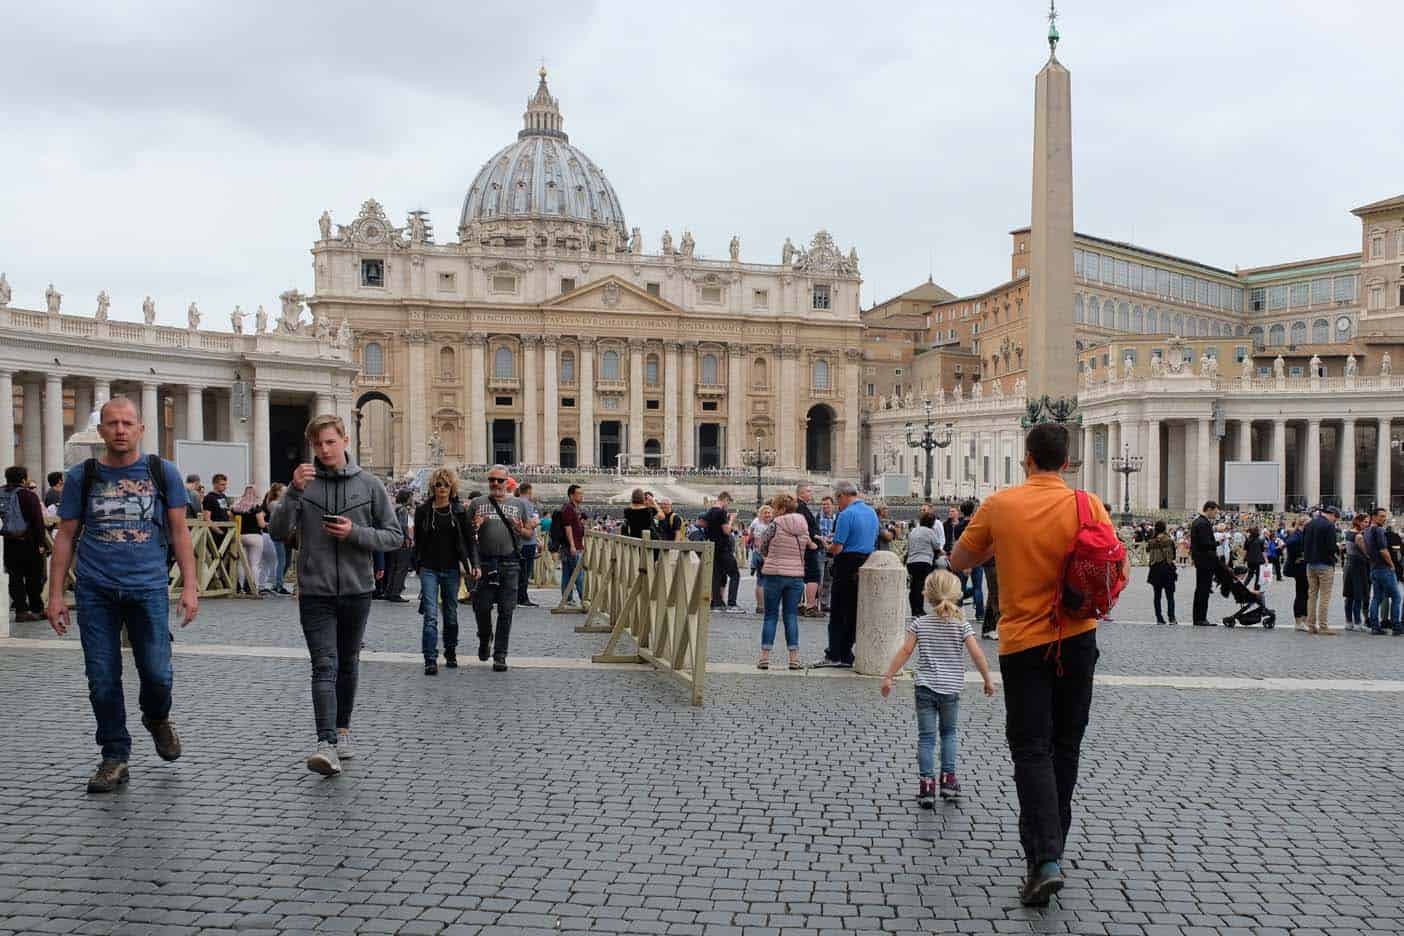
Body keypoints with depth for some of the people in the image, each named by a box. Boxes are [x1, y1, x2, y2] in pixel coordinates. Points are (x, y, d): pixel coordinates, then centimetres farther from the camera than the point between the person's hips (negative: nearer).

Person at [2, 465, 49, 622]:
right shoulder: (29, 496, -11)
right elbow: (38, 521, -14)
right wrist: (41, 543, -12)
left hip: (7, 542, 5)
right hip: (27, 542, -5)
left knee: (16, 577, 7)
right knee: (34, 577, 4)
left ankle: (20, 610, 6)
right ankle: (36, 609, 9)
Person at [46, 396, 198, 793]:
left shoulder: (162, 472, 5)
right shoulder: (81, 476, 7)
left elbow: (179, 532, 6)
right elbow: (65, 537, 10)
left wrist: (190, 586, -3)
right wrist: (55, 594, 4)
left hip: (149, 588, -1)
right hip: (95, 592, 1)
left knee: (157, 673, -5)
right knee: (103, 681, 3)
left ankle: (157, 719, 28)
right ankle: (115, 758, 17)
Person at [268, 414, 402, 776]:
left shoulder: (369, 484, 1)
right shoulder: (304, 483, 0)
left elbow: (394, 536, 1)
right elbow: (279, 531, -10)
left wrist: (355, 533, -14)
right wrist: (294, 491, -22)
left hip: (357, 590, 2)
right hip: (315, 593, -1)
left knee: (348, 664, 15)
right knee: (324, 667, -10)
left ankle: (342, 729, 31)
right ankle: (327, 745, -16)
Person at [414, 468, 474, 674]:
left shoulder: (459, 511, 3)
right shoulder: (423, 510, 2)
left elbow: (469, 540, 5)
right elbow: (418, 540, 7)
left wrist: (471, 565, -2)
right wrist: (417, 565, 4)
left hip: (451, 569, 1)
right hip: (429, 569, -1)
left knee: (451, 614, 12)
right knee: (430, 615, -10)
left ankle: (450, 653, 29)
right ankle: (430, 660, -11)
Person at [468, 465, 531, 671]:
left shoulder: (519, 504, 13)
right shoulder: (477, 504, 11)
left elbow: (530, 532, 16)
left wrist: (521, 530, -6)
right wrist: (475, 527, -8)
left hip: (509, 563, 0)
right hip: (484, 563, 0)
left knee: (506, 611, -1)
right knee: (482, 608, 1)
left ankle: (500, 655, 5)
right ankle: (485, 638, 31)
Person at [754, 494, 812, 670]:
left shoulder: (774, 524, -8)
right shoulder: (804, 526, 5)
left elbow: (761, 547, 0)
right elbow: (811, 547, 12)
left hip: (773, 573, -3)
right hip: (796, 575, 3)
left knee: (770, 616, 5)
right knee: (791, 616, 8)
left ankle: (764, 657, 4)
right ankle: (794, 658, 5)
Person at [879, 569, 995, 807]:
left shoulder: (919, 623, -2)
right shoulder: (961, 624, -3)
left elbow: (905, 651, -7)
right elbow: (976, 653, -8)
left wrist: (888, 676, -2)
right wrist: (987, 679, 4)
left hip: (925, 687, 0)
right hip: (950, 689, 1)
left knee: (926, 737, 3)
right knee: (948, 732, 20)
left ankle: (926, 785, -2)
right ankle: (948, 779, 17)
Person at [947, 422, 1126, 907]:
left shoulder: (999, 505, -7)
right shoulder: (1089, 506, -6)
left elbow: (958, 561, 3)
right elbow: (1120, 571, -4)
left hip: (1023, 641, -2)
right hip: (1077, 639, 2)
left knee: (1032, 750, 1)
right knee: (1064, 747, 16)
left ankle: (1045, 859, -12)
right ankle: (1049, 845, 28)